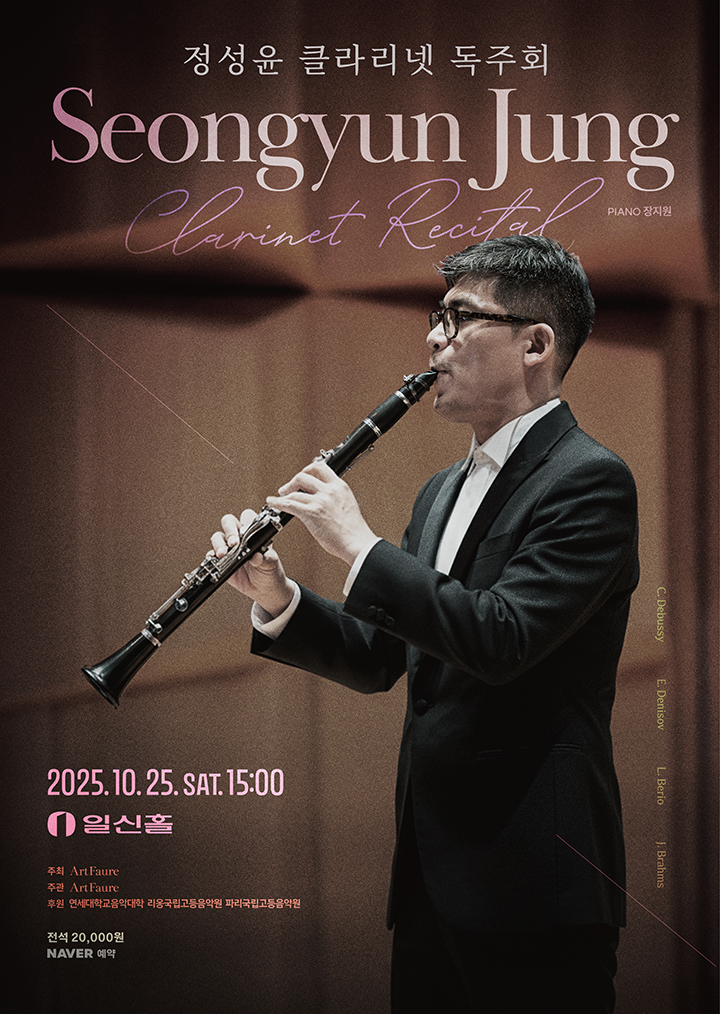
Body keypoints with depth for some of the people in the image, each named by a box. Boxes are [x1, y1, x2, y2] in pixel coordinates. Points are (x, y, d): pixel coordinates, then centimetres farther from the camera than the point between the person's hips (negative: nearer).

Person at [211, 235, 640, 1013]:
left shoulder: (589, 481, -11)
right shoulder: (443, 491, 17)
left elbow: (502, 637, -24)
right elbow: (378, 661, 18)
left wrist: (357, 544, -17)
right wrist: (277, 599, 1)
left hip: (531, 877, -8)